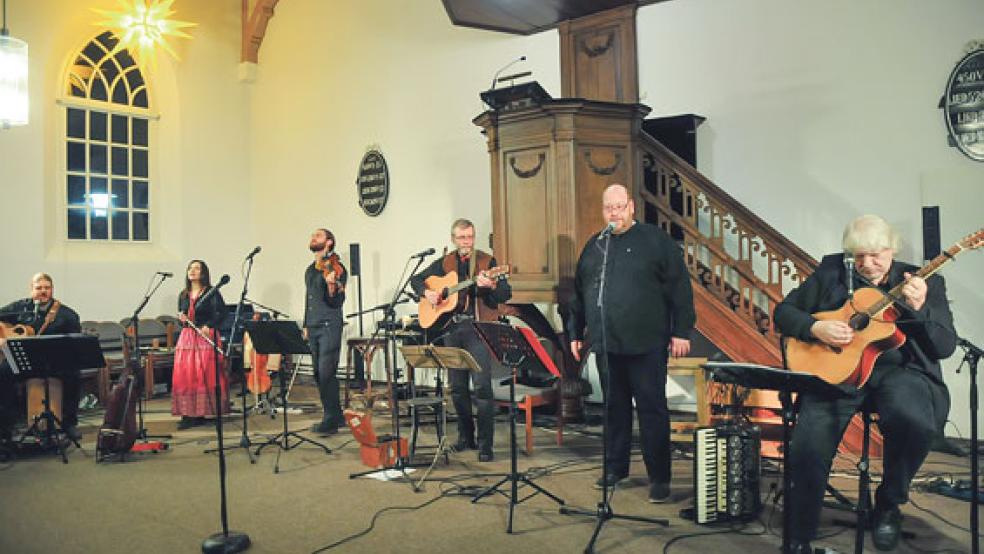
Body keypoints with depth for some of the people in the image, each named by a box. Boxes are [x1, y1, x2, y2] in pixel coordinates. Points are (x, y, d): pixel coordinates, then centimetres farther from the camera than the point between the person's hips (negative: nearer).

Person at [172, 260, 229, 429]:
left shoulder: (212, 293, -2)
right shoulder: (183, 295, 15)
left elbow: (221, 312, -12)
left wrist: (209, 326, -24)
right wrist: (182, 318, 1)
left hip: (206, 338, -5)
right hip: (187, 338, 5)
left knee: (205, 375, -6)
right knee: (184, 376, 0)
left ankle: (201, 413, 1)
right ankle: (188, 414, 5)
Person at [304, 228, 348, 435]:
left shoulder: (336, 268, -7)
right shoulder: (310, 270, 17)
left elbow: (337, 303, -15)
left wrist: (331, 285, -34)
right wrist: (306, 325, 23)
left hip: (329, 327, -8)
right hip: (313, 328, 8)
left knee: (326, 373, -10)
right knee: (319, 373, 10)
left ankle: (330, 421, -4)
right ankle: (337, 415, 20)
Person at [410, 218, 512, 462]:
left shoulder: (487, 261, 2)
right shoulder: (444, 263, 13)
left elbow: (506, 294, -5)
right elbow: (416, 280, 21)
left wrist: (491, 287, -26)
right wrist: (426, 292, 0)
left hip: (478, 328, -4)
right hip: (451, 329, 4)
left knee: (482, 386, -11)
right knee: (457, 386, 9)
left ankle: (485, 444, -5)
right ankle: (466, 437, 23)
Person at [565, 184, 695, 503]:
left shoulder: (655, 240, -1)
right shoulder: (594, 246, 15)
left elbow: (679, 287, -5)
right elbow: (578, 294, 19)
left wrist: (681, 332, -10)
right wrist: (575, 333, 17)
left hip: (646, 345, -5)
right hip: (605, 345, 5)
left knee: (652, 409, 1)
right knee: (614, 407, 13)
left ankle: (659, 477, 10)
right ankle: (616, 467, 27)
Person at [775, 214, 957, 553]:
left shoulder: (926, 282, 10)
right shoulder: (830, 272, 12)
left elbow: (946, 346, 3)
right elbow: (783, 312, 11)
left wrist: (920, 308, -15)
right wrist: (816, 327, -8)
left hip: (898, 369, 0)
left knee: (915, 421, -34)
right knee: (807, 449, -23)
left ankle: (888, 504, -2)